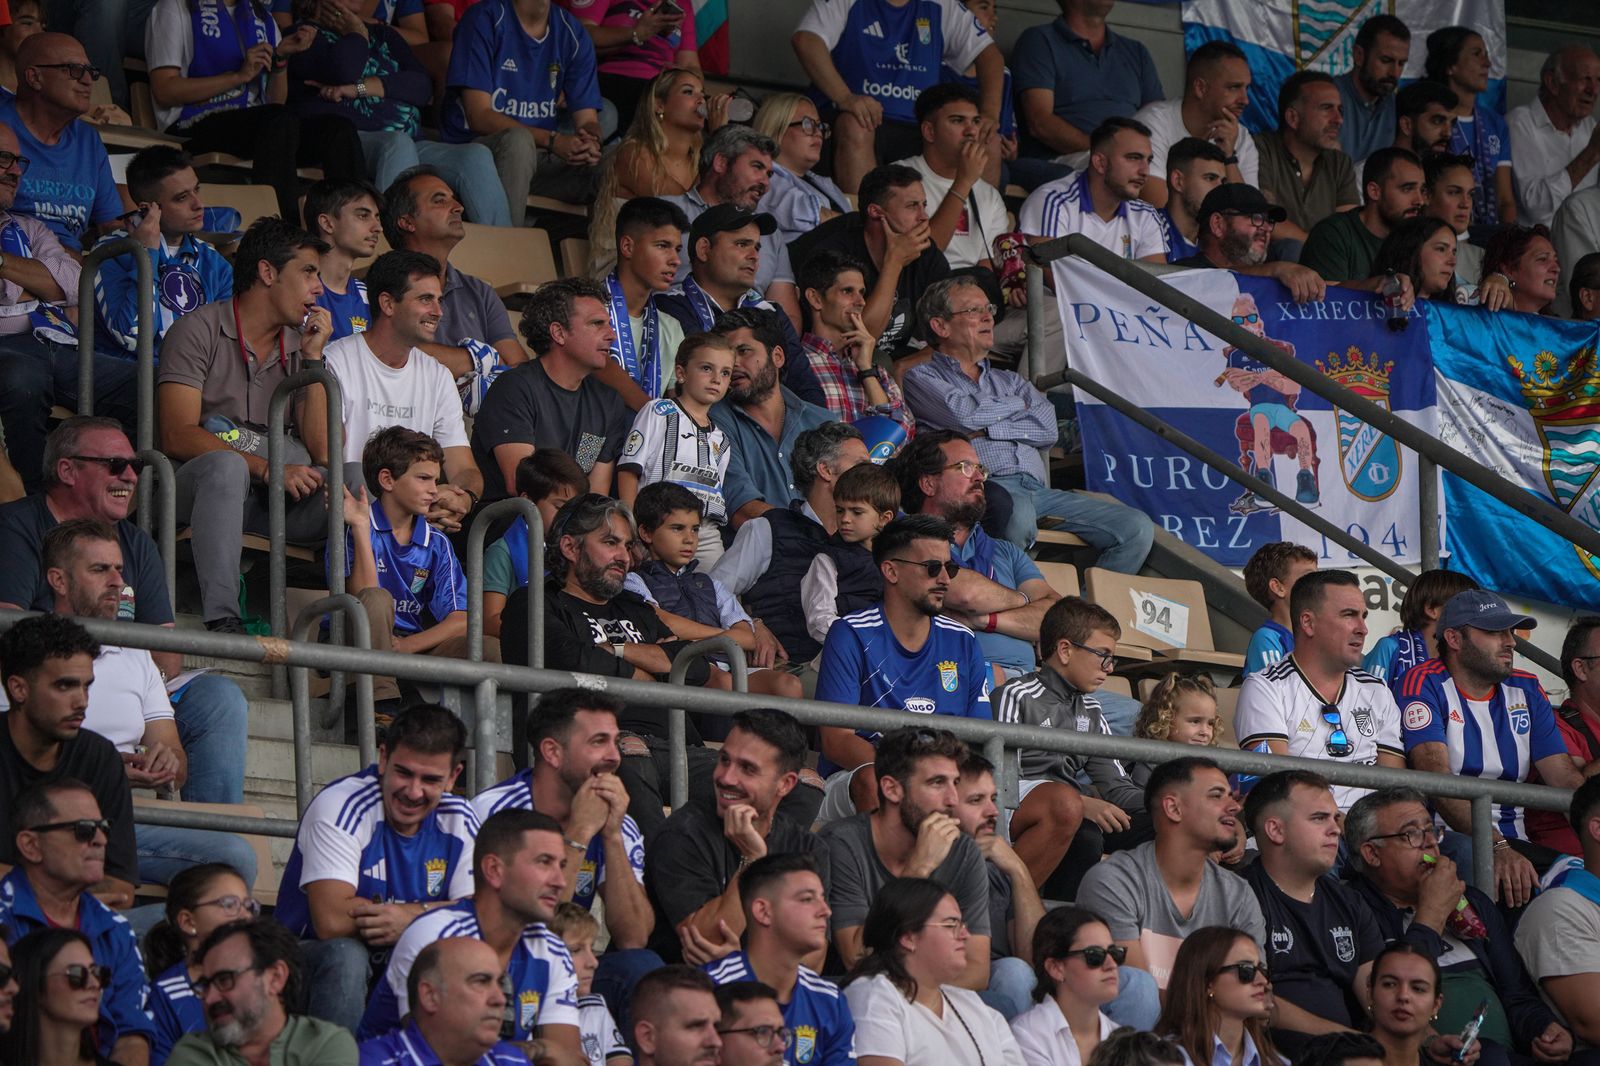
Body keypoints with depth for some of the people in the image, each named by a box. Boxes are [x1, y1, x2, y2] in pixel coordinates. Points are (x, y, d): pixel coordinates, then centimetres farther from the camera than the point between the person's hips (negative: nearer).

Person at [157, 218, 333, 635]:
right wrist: (266, 469, -23)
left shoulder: (298, 344, 15)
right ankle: (221, 620, -46)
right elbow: (178, 436, -15)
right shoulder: (200, 330, -3)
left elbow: (324, 451, 4)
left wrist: (313, 358, -2)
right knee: (227, 465, -39)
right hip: (191, 484, -5)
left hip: (265, 496, 5)